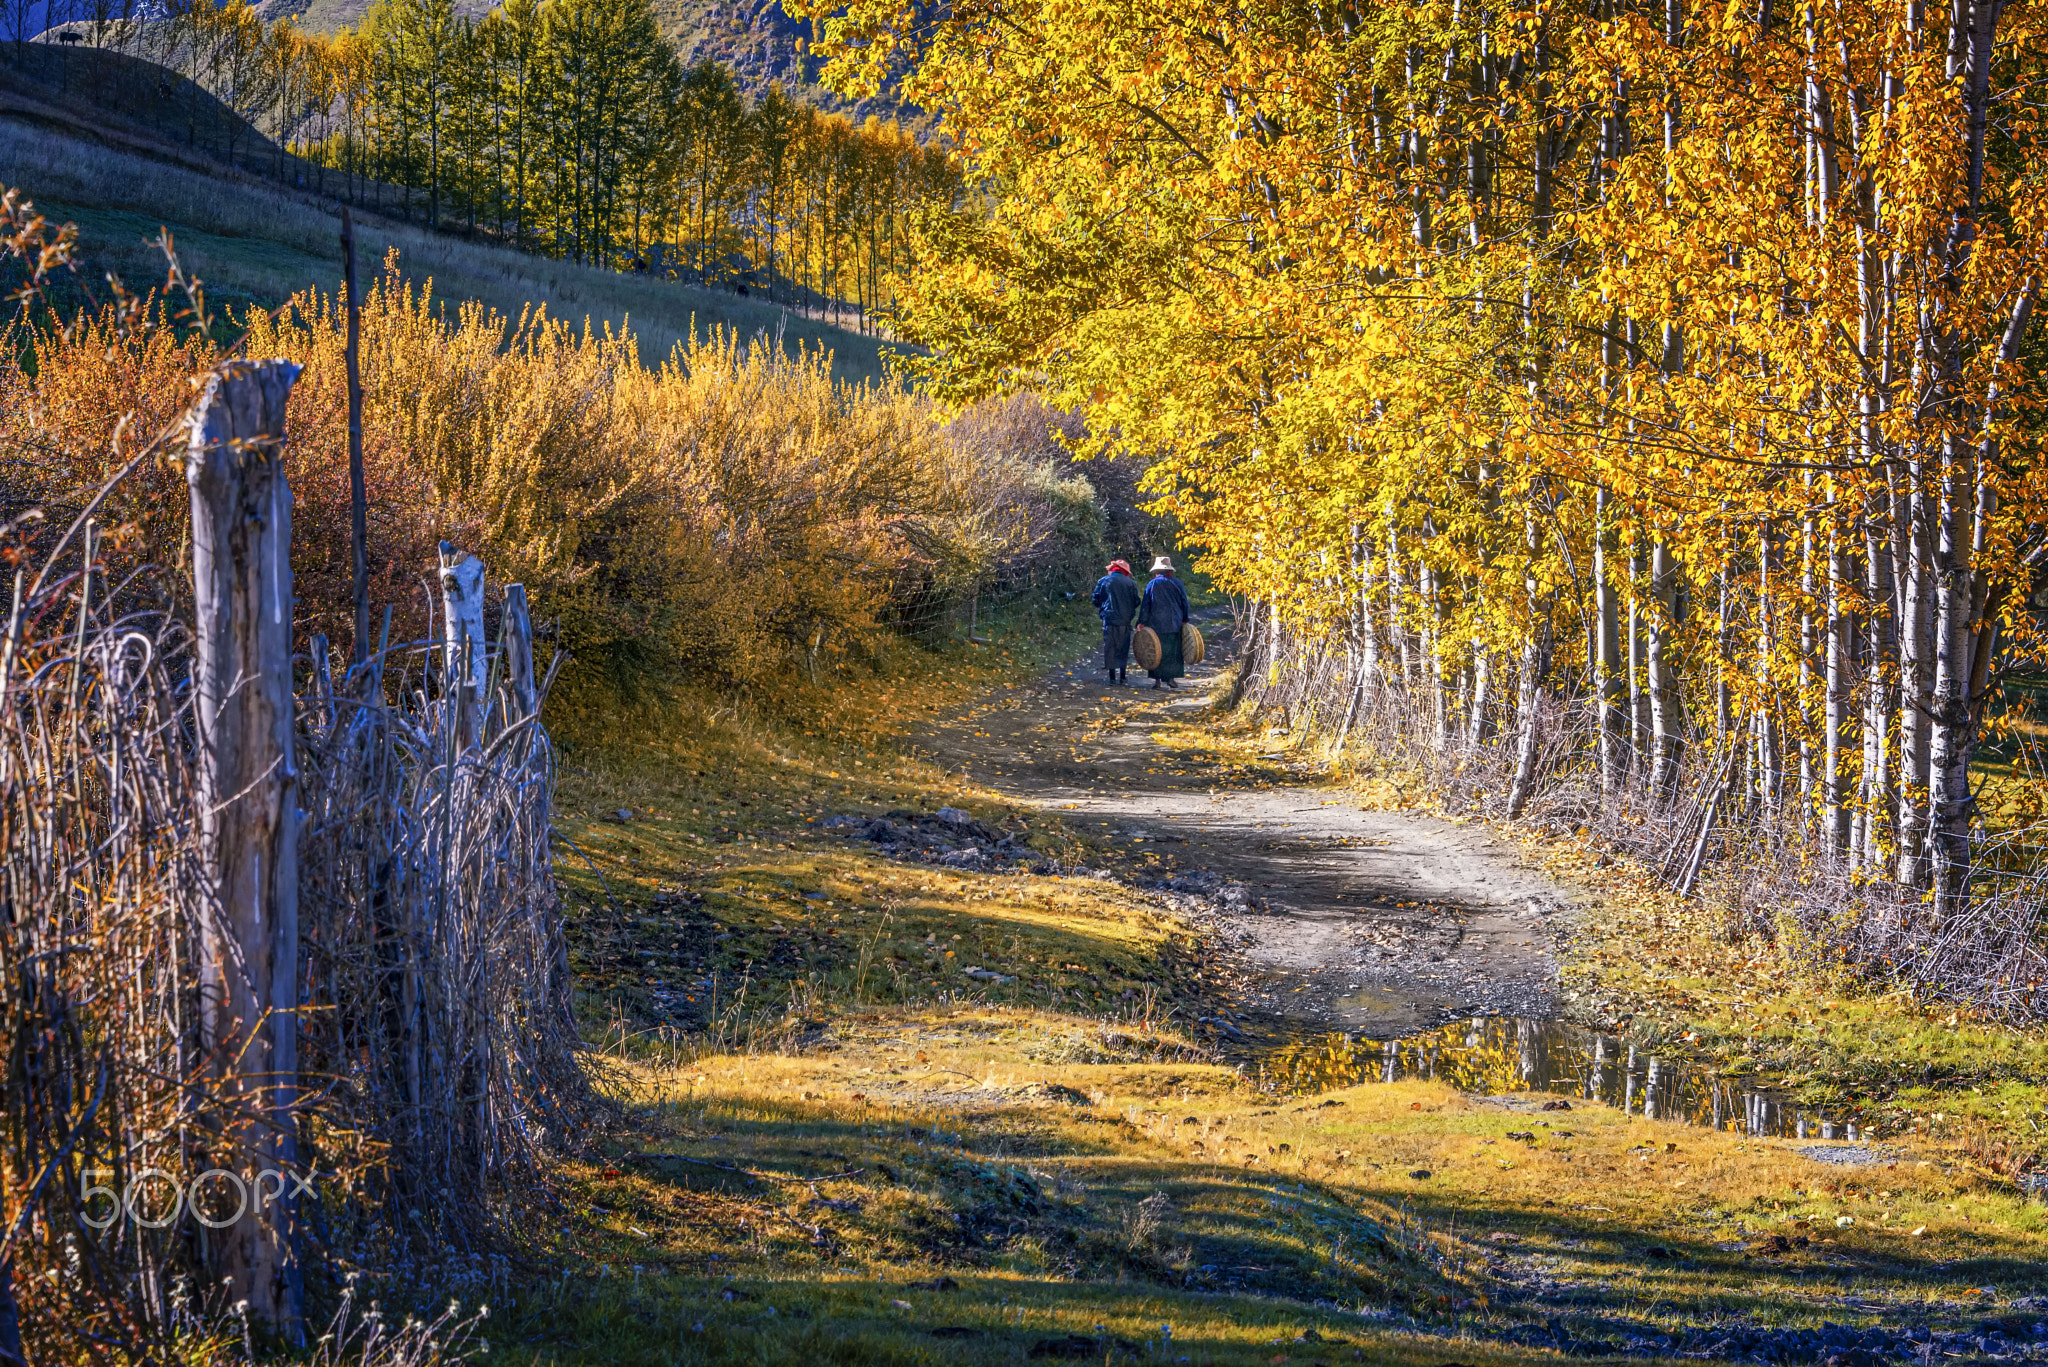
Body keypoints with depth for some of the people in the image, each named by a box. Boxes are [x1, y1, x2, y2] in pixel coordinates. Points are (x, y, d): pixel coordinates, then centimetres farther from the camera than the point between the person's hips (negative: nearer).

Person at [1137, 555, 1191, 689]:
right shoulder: (1176, 583, 3)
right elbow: (1184, 602, 6)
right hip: (1174, 624, 2)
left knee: (1157, 652, 4)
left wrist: (1141, 622, -1)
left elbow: (1146, 605, -4)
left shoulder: (1152, 584, -3)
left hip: (1156, 624, -2)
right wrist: (1185, 620, 15)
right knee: (1173, 651, 10)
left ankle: (1157, 680, 2)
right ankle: (1170, 678, 5)